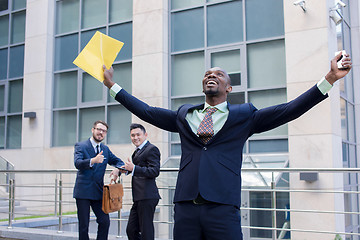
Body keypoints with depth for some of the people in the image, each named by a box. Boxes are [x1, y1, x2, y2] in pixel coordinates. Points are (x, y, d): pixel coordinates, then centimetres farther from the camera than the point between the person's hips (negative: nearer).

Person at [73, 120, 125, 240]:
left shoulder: (105, 149, 13)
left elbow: (118, 161, 16)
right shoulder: (80, 146, -3)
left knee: (105, 222, -2)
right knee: (84, 225, 2)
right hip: (83, 192, -4)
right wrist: (93, 161, -38)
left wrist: (117, 169, -9)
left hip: (98, 192, 4)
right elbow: (77, 163, -19)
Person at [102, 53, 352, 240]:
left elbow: (288, 110, 3)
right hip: (185, 206, 3)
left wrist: (330, 79, -5)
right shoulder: (184, 115, 18)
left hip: (223, 207, -2)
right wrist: (113, 85, 20)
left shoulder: (243, 115, 9)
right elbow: (146, 111, 19)